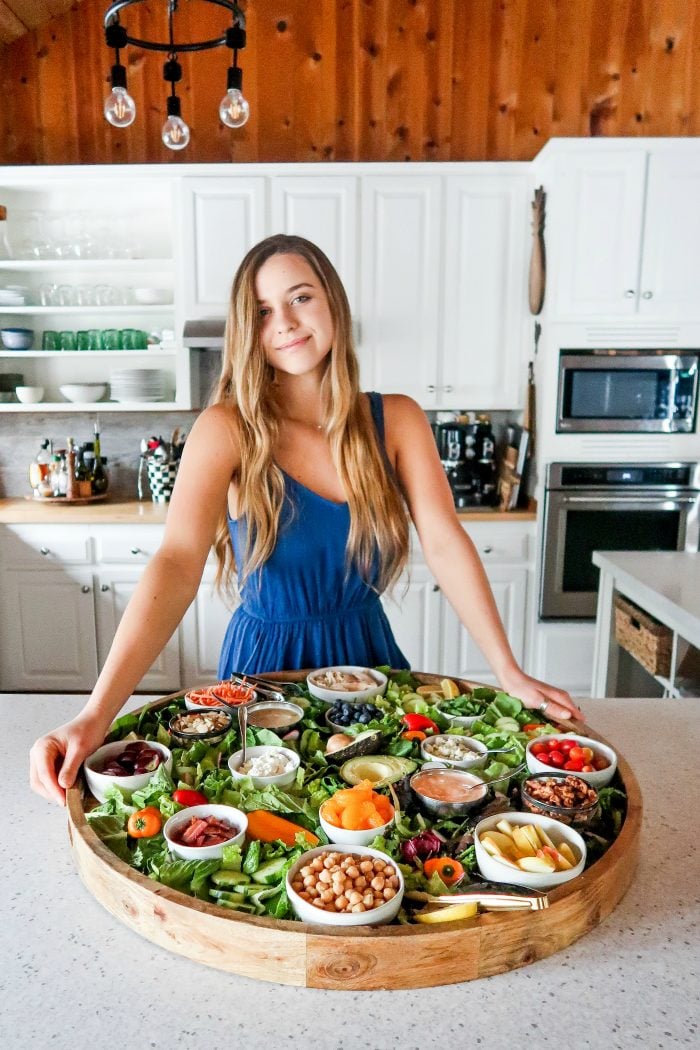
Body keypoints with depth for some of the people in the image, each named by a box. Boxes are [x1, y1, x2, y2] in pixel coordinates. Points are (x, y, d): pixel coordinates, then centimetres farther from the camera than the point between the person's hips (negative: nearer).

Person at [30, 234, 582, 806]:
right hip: (265, 661, -2)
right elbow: (177, 564, -27)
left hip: (367, 652, 2)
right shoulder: (228, 429, -16)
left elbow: (446, 545, -13)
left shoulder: (396, 419, -8)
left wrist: (509, 672, -20)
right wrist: (97, 713, -37)